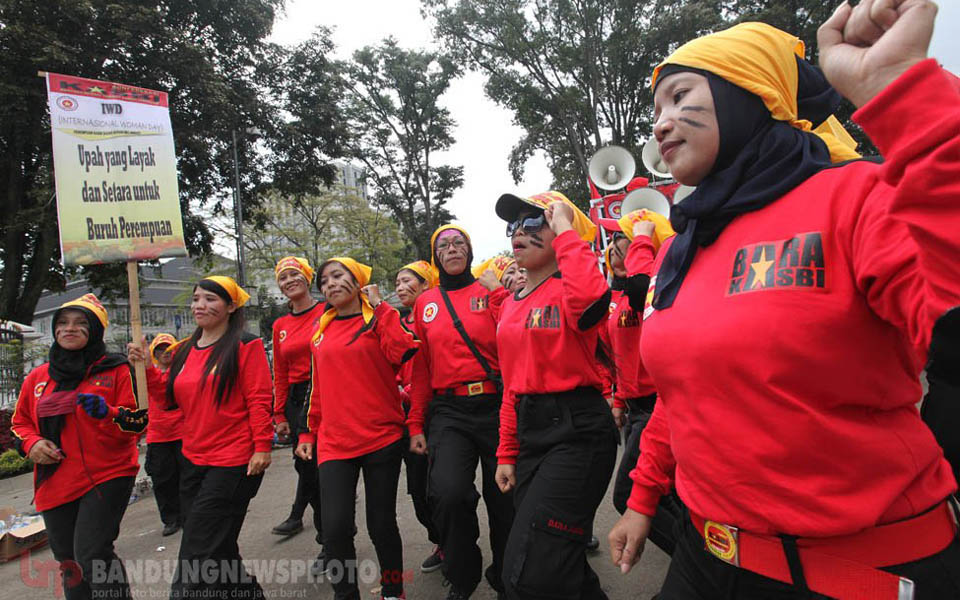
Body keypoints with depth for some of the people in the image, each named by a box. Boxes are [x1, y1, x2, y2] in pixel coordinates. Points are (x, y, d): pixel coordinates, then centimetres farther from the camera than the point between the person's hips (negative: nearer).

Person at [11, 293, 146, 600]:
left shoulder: (116, 370, -4)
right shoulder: (37, 377, 9)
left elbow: (139, 421, -6)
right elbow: (19, 422, 20)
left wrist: (107, 413, -24)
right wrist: (31, 443, -1)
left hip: (107, 477, -5)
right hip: (55, 485, 6)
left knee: (91, 556, -15)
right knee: (69, 564, 16)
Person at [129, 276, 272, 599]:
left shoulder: (245, 345, -10)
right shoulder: (185, 351, 11)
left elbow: (260, 399, -13)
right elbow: (170, 398, 13)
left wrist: (262, 447, -16)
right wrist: (146, 367, 0)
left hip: (233, 463, -8)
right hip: (194, 460, 8)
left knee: (198, 554, -2)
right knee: (218, 549, 18)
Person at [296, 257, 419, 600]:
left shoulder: (380, 319, 0)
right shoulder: (321, 331, 12)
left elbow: (404, 352, -20)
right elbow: (319, 386, 19)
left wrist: (379, 306, -12)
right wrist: (309, 433, 19)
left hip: (382, 439, -3)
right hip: (334, 444, 3)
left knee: (381, 524, 7)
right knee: (335, 528, -7)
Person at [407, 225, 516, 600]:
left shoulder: (490, 291, 4)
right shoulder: (425, 303, 11)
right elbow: (421, 367, 12)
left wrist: (497, 292, -12)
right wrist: (416, 423, 9)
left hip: (496, 406, -1)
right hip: (448, 413, 1)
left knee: (504, 500, 7)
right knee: (448, 493, -19)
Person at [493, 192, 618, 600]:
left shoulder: (567, 291, -9)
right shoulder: (511, 304, 14)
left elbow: (591, 295, -37)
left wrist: (566, 229, -21)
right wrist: (507, 453, 15)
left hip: (577, 433, -8)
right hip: (529, 434, 8)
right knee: (559, 565, 20)